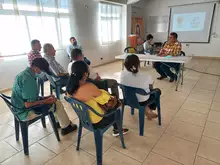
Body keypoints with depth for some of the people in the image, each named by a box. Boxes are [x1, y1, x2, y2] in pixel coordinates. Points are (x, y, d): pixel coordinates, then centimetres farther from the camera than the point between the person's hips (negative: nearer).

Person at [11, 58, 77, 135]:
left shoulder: (23, 73, 3)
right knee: (57, 104, -4)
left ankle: (58, 122, 28)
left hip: (20, 108, 10)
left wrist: (45, 98, 6)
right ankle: (66, 127, 13)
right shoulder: (28, 79, -28)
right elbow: (28, 104, -29)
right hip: (25, 112, -10)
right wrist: (46, 101, -17)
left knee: (53, 100, 16)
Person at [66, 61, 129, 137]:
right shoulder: (89, 87, -36)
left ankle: (116, 130, 46)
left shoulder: (70, 87, -11)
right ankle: (117, 129, 47)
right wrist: (111, 97, 5)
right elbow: (103, 96, -17)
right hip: (96, 122, -7)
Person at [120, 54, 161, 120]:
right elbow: (151, 87, -7)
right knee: (158, 91, 26)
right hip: (141, 102, -4)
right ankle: (149, 111, 36)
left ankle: (146, 109, 32)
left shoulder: (123, 74, -22)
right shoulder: (146, 77, -31)